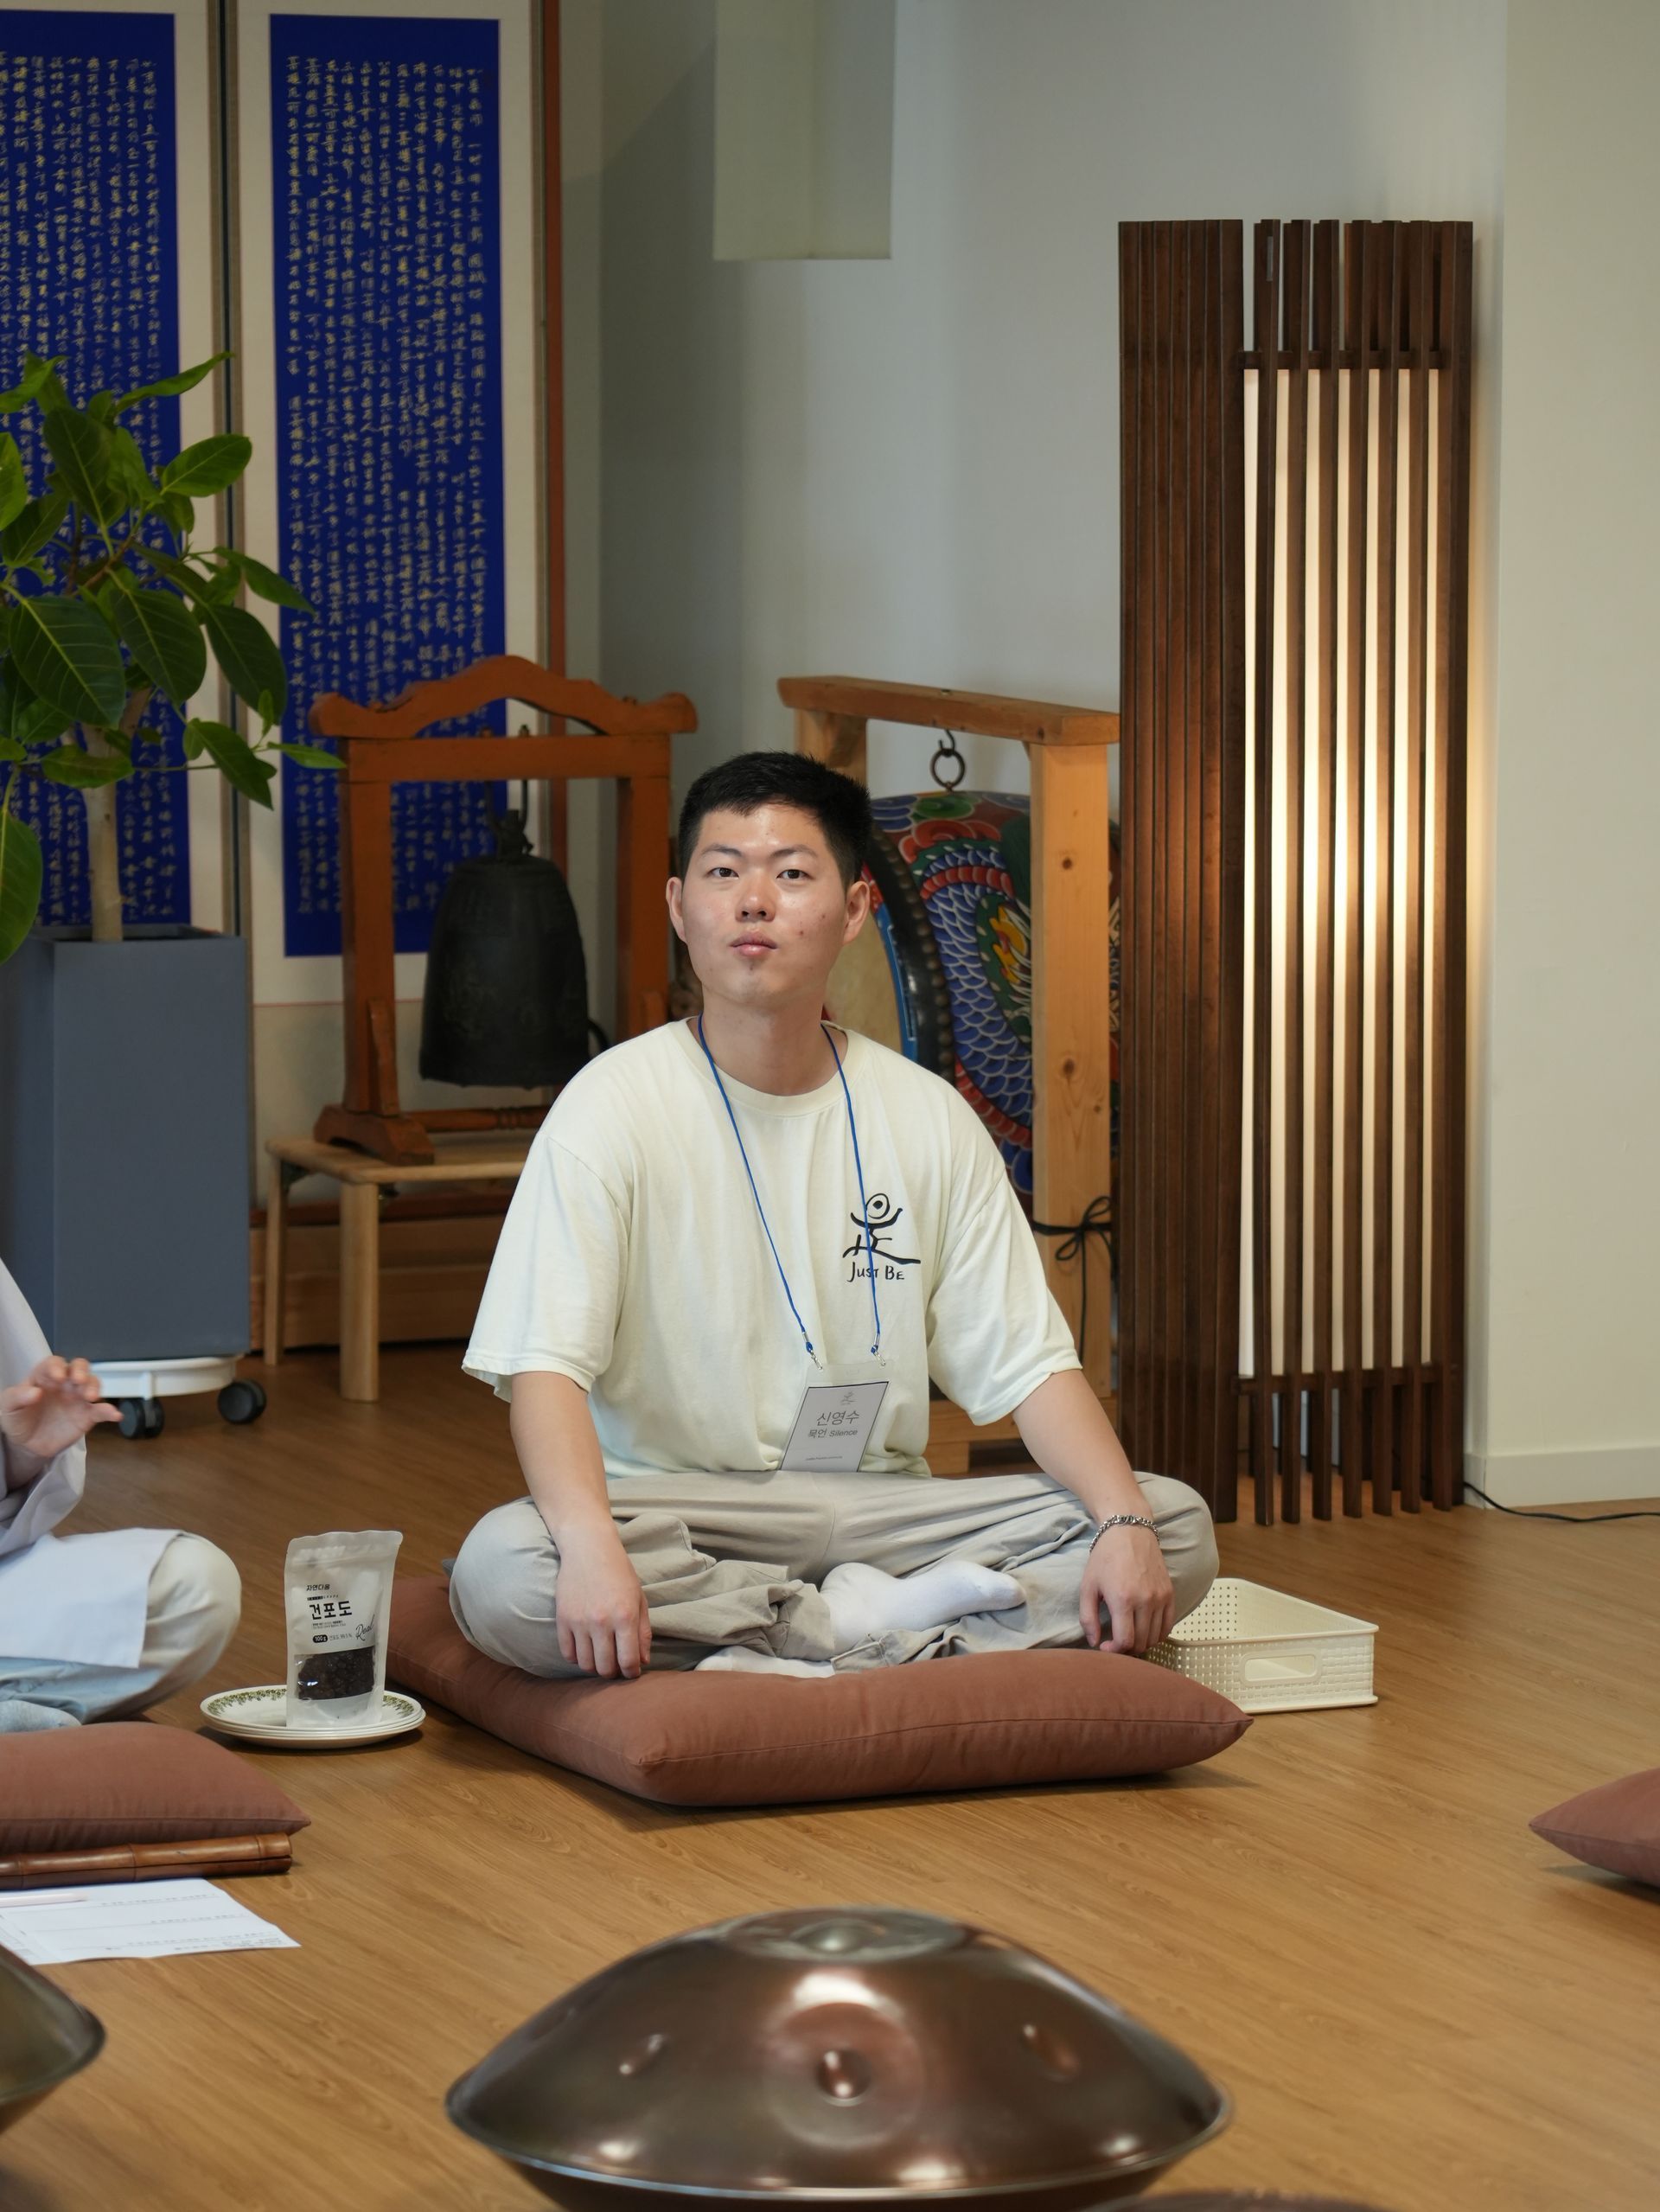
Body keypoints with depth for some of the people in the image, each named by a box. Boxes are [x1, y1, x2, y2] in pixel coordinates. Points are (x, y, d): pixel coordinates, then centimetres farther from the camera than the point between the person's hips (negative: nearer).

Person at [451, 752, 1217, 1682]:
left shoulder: (928, 1118, 4)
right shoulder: (614, 1107, -7)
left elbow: (1030, 1363, 2)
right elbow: (543, 1365, -17)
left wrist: (1125, 1525, -17)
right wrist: (592, 1549, -37)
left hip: (876, 1508, 3)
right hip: (680, 1511, -3)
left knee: (1178, 1531, -16)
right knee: (500, 1572, -36)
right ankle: (874, 1623, -20)